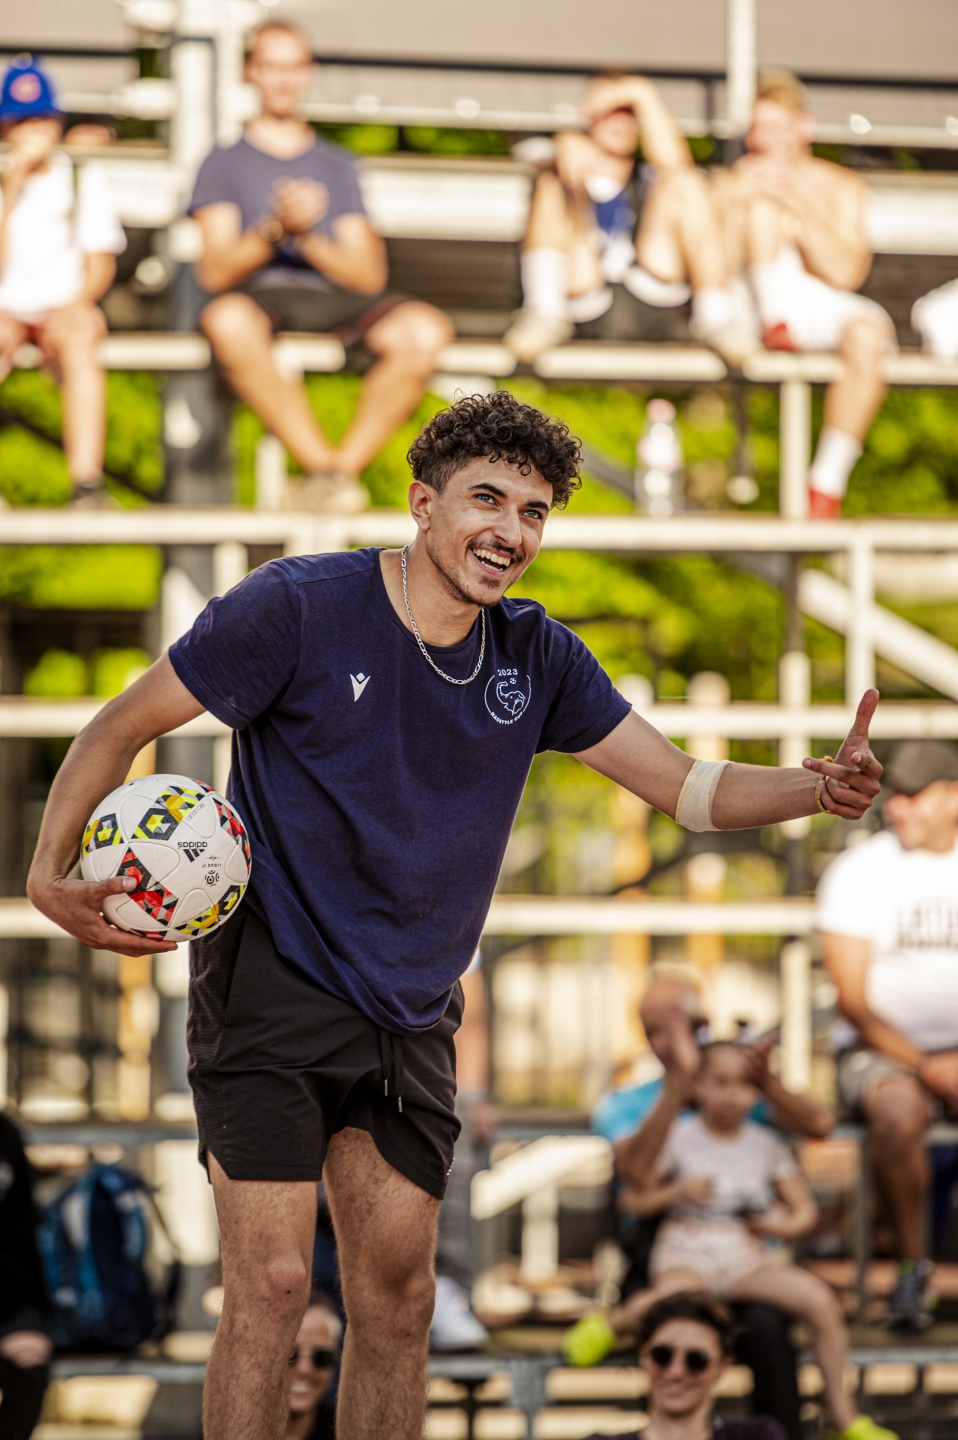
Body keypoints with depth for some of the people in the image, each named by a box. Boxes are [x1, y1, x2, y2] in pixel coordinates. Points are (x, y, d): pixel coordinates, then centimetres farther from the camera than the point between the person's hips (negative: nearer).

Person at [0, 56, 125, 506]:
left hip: (64, 304, 0)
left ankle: (86, 482, -49)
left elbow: (101, 263, 9)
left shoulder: (85, 178, 12)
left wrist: (80, 301, -12)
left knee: (77, 340, -36)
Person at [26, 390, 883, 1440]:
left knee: (398, 1293, 5)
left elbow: (683, 786, 4)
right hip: (272, 989, -5)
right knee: (271, 1285, -13)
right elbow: (122, 727, -5)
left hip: (410, 1018, 5)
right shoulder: (299, 606, -11)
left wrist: (817, 789, -16)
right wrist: (49, 870, -19)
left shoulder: (537, 657, 3)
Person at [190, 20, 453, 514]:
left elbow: (370, 276, 12)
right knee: (227, 321, -42)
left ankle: (344, 467, -25)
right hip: (259, 299, -3)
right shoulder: (226, 162, 16)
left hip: (332, 300, 3)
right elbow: (216, 272, 2)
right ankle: (323, 466, -36)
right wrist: (276, 229, -15)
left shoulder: (337, 166, 24)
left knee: (425, 329, -30)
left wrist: (309, 240, -6)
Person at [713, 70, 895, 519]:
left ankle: (828, 482, -33)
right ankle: (776, 325, -38)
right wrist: (741, 207, -13)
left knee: (869, 330, -35)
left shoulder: (840, 187, 12)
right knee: (765, 197, -16)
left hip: (822, 313, 0)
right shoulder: (734, 185, 12)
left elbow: (847, 273, -3)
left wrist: (800, 210, -12)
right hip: (752, 306, 0)